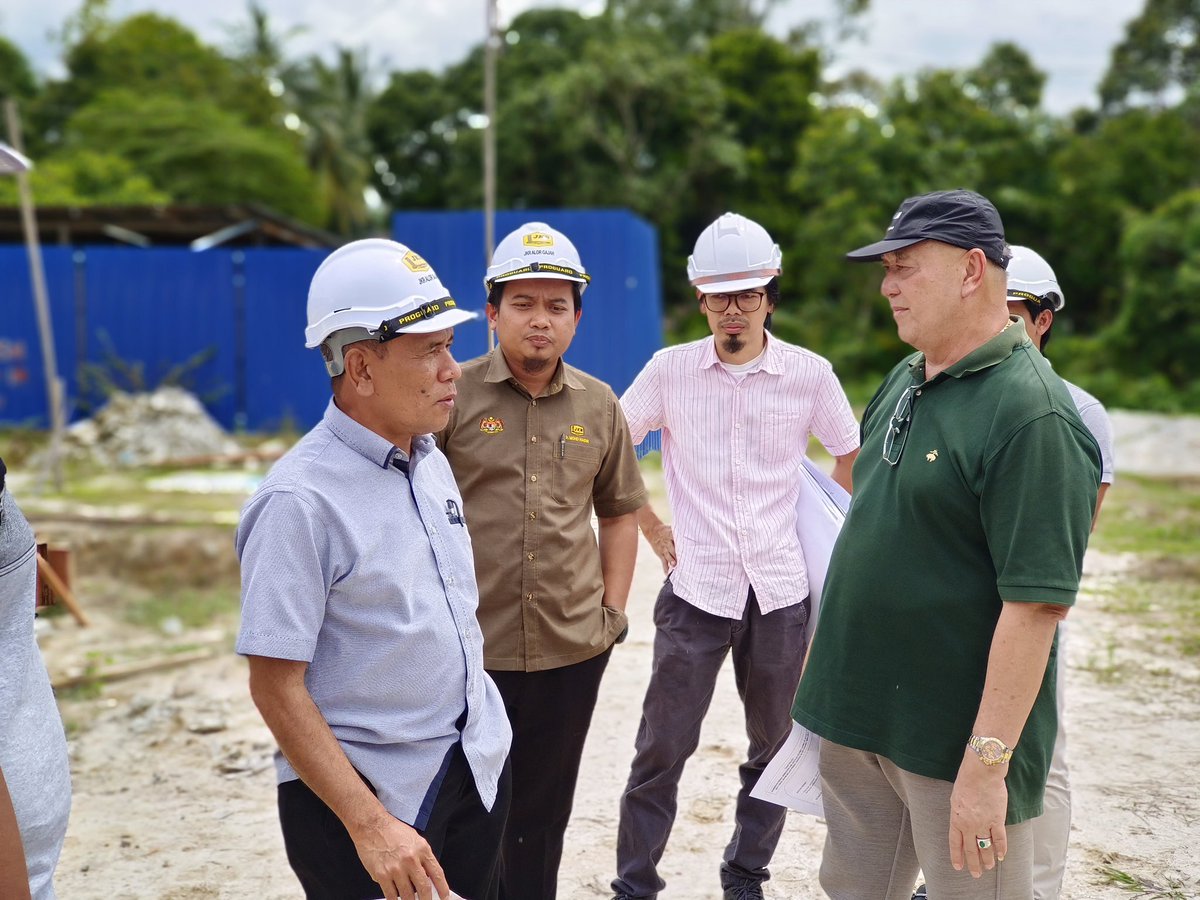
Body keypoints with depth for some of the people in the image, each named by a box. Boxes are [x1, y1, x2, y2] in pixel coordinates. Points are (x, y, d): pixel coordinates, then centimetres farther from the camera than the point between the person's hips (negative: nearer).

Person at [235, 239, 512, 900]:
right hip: (366, 793, -7)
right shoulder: (301, 501, -19)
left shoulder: (431, 460, 5)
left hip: (479, 767, 7)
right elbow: (275, 687, -19)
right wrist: (371, 826, -21)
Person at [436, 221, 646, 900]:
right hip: (468, 650, -3)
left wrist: (614, 609, 7)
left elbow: (620, 511, 16)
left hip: (572, 651, 3)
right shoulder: (451, 396, -6)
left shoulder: (598, 406, 6)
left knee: (542, 820, 15)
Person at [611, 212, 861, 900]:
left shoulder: (810, 374, 0)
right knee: (662, 749, 2)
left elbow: (853, 462, 11)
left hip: (781, 593, 1)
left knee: (774, 748, 12)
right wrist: (654, 531, 4)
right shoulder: (670, 370, -1)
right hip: (696, 590, -1)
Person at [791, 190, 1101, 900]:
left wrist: (988, 762, -25)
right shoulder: (905, 381, 8)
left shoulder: (1034, 415, -20)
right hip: (856, 713, 8)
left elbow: (1037, 602, -24)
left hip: (952, 735, -8)